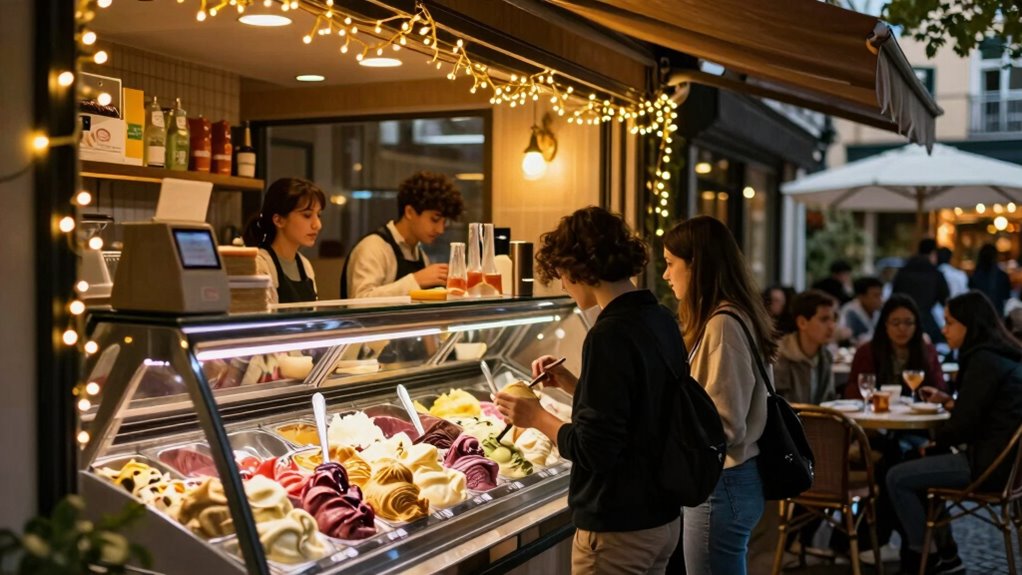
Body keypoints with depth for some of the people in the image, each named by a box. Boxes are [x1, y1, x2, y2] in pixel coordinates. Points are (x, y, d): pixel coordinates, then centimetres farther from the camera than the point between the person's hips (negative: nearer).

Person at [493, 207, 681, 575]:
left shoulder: (609, 335, -22)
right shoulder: (663, 321, 3)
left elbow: (593, 449, -23)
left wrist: (536, 417, -8)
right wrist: (571, 384, 10)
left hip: (618, 529, -8)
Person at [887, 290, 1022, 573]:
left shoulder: (984, 360, -18)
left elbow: (965, 423, -18)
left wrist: (937, 441, -1)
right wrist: (948, 400, 12)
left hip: (990, 464, -11)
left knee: (898, 478, -5)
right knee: (918, 468, 25)